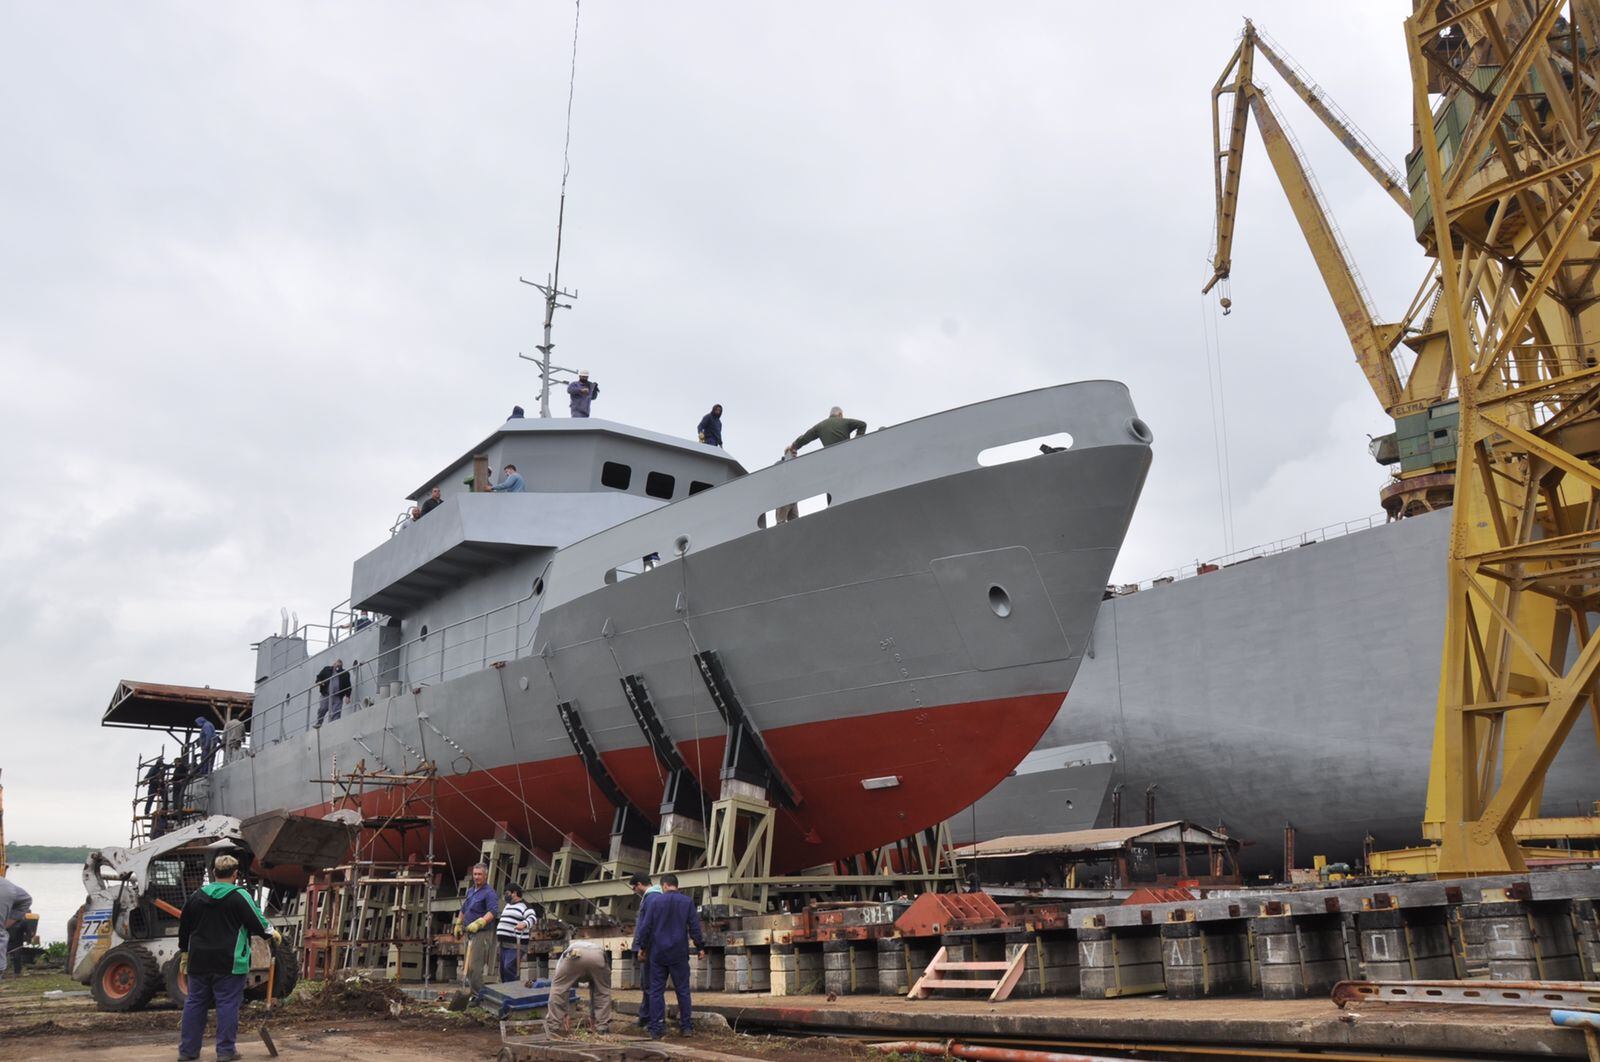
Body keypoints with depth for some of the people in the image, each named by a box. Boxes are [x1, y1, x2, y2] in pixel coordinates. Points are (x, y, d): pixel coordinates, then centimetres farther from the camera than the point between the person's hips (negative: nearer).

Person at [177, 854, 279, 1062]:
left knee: (195, 1002, 13)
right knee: (228, 1004, 0)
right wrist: (271, 933, 13)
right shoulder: (239, 896, -10)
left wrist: (184, 952, 26)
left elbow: (184, 927, 15)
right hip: (229, 963, -5)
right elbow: (257, 921, -6)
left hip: (199, 961, 5)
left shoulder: (196, 895, 7)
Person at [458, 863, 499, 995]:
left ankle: (478, 996, -10)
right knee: (469, 965, 13)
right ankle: (473, 992, 22)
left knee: (474, 966, -13)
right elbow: (463, 910, 29)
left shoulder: (489, 893, -11)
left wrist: (478, 923, -34)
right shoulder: (470, 891, 15)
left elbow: (493, 912, -24)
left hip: (482, 934, -9)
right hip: (470, 933, 9)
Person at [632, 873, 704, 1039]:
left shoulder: (655, 902, 0)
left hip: (658, 953, 0)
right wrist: (700, 948, 6)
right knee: (683, 989, 8)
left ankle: (656, 1029, 3)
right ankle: (686, 1026, 7)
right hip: (679, 954, 0)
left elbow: (645, 927, 0)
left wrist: (642, 948, 11)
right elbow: (695, 927, -1)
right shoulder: (687, 902, 1)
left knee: (656, 990, 5)